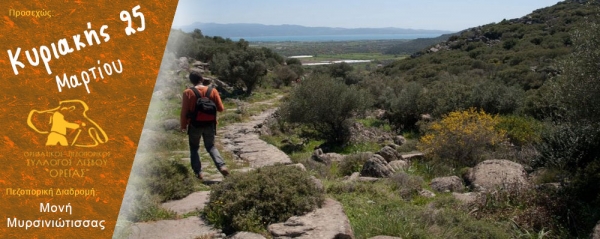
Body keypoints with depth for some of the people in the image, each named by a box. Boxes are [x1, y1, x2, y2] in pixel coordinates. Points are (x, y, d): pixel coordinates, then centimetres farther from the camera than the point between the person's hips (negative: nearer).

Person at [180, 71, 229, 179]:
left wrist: (183, 125, 4)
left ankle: (198, 172, 12)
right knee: (211, 146, 17)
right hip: (209, 124, 2)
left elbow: (184, 111, -8)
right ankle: (222, 166, -3)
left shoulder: (188, 92, -11)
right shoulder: (212, 91, -5)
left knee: (194, 148, 17)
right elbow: (220, 108, -2)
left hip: (195, 125, -2)